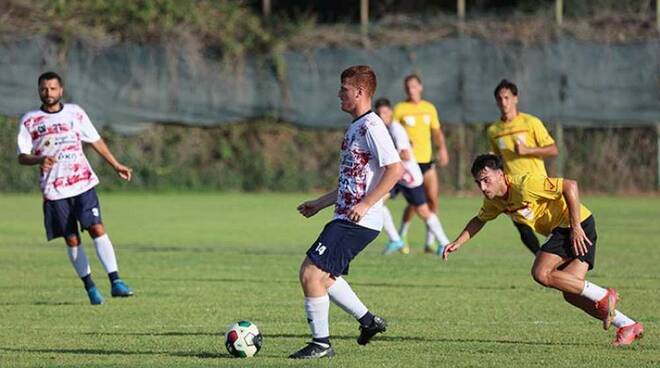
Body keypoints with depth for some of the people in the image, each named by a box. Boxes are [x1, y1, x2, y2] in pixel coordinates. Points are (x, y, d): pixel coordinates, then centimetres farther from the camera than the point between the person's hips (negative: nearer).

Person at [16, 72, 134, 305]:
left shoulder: (75, 113, 8)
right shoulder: (29, 121, 4)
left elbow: (96, 141, 18)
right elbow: (22, 156, 2)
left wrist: (116, 165, 18)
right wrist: (39, 160, -19)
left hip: (83, 182, 0)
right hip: (54, 189, 0)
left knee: (96, 228, -13)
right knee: (71, 239, 0)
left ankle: (115, 282, -17)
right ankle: (90, 287, 10)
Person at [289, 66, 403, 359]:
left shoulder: (371, 126, -13)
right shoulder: (356, 127, 18)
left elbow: (395, 169, -23)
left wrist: (365, 205, -25)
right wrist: (320, 203, 25)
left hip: (358, 222, -11)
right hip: (345, 218, 11)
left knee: (311, 273, -12)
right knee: (320, 274, 18)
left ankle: (321, 343, -2)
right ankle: (368, 320, 26)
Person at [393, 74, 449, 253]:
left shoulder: (429, 108, 12)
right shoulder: (400, 109, 0)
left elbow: (437, 131, 18)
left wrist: (442, 148, 2)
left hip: (427, 160, 4)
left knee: (432, 200, -2)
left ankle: (430, 242, 6)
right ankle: (401, 238, 9)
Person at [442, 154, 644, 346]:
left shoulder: (525, 185, -25)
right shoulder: (493, 200, 3)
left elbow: (570, 186, -27)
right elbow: (480, 220, 24)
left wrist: (575, 227, -27)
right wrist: (458, 243, 11)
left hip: (577, 226, -9)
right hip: (561, 229, 9)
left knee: (541, 273, -18)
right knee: (571, 293, 5)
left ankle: (603, 296, -11)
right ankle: (627, 326, 10)